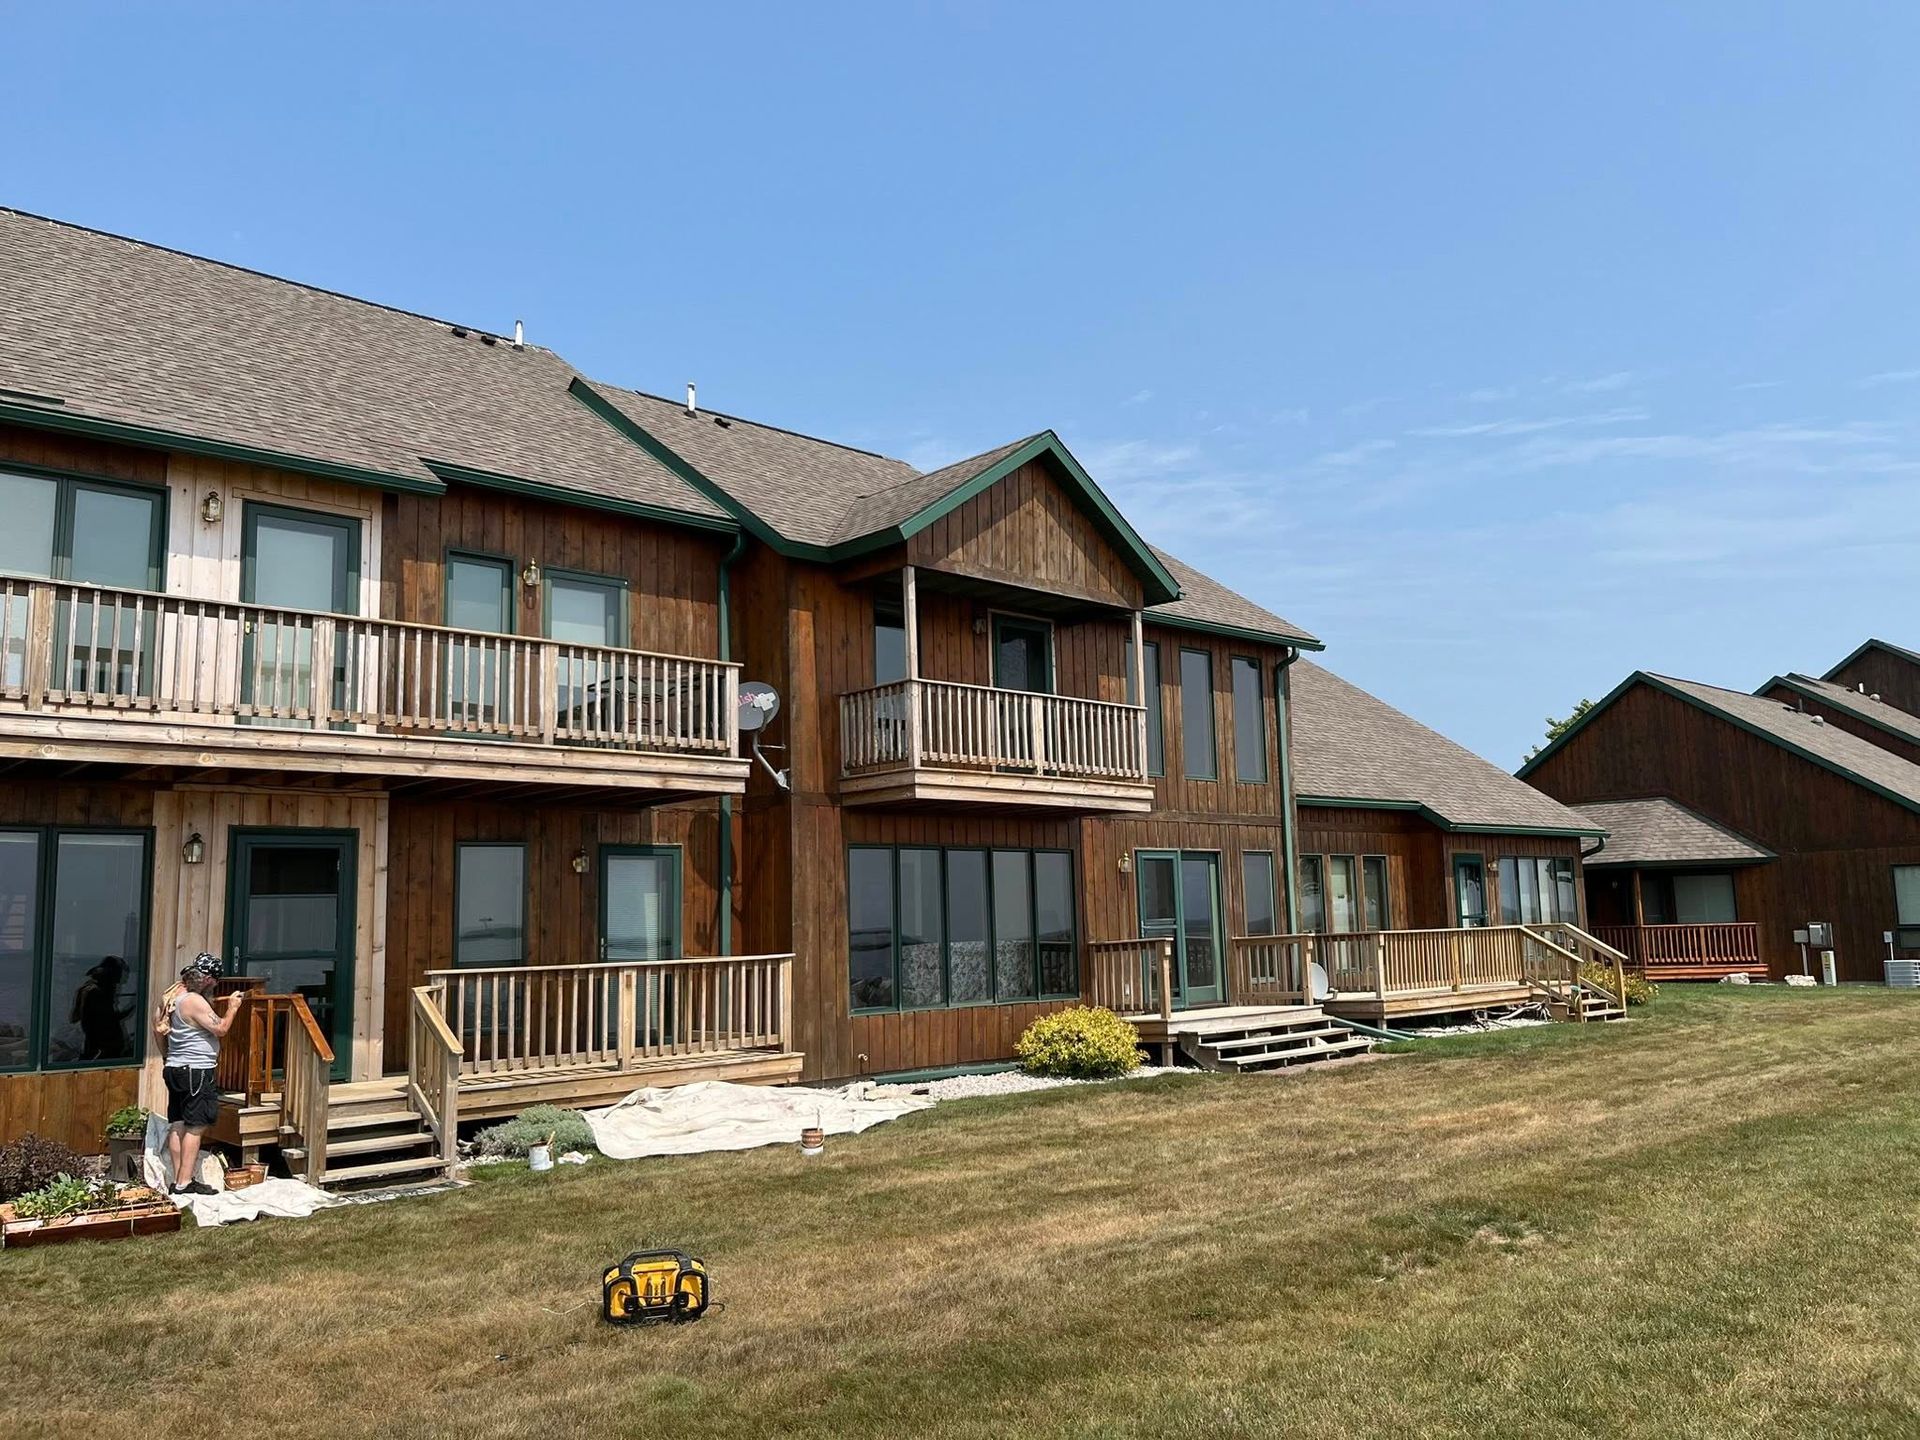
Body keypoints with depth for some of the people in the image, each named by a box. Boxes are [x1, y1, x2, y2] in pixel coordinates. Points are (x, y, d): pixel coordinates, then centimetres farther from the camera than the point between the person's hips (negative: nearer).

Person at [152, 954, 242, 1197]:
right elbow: (220, 1028, -20)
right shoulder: (195, 1002, -19)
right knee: (195, 1128, -6)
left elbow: (158, 1027, 22)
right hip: (196, 1072, -10)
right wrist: (232, 1007, -5)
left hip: (175, 1068, 10)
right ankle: (184, 1183, -7)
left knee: (177, 1126, 10)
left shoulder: (173, 996, 10)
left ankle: (178, 1180, 14)